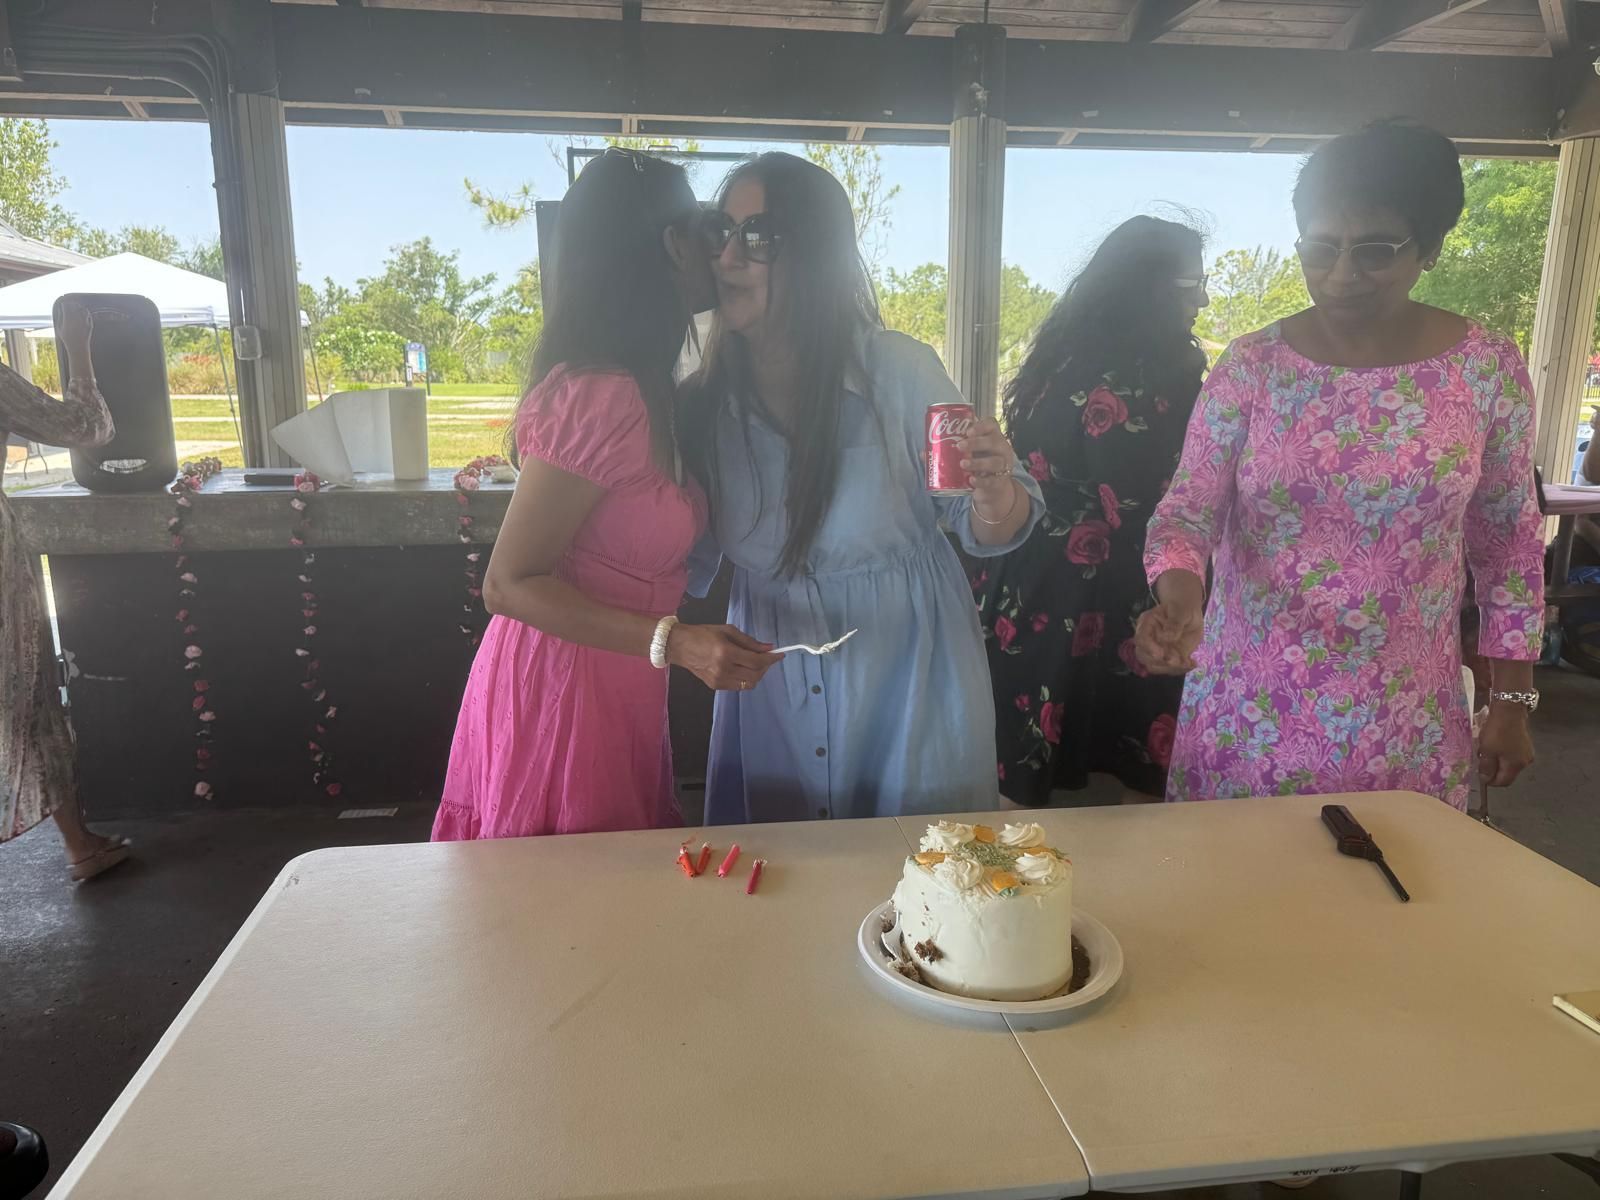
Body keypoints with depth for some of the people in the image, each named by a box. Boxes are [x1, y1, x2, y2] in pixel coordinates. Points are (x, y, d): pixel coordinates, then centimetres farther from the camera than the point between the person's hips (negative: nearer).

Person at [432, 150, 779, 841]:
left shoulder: (641, 389, 7)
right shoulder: (602, 396, -22)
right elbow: (509, 584, -20)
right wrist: (674, 642, -27)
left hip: (615, 697, 9)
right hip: (564, 694, -9)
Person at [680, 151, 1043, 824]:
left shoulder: (900, 371, -14)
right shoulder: (704, 397, -7)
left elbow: (988, 532, -6)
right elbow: (687, 566, 4)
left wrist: (994, 494, -27)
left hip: (909, 692, -2)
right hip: (771, 700, 3)